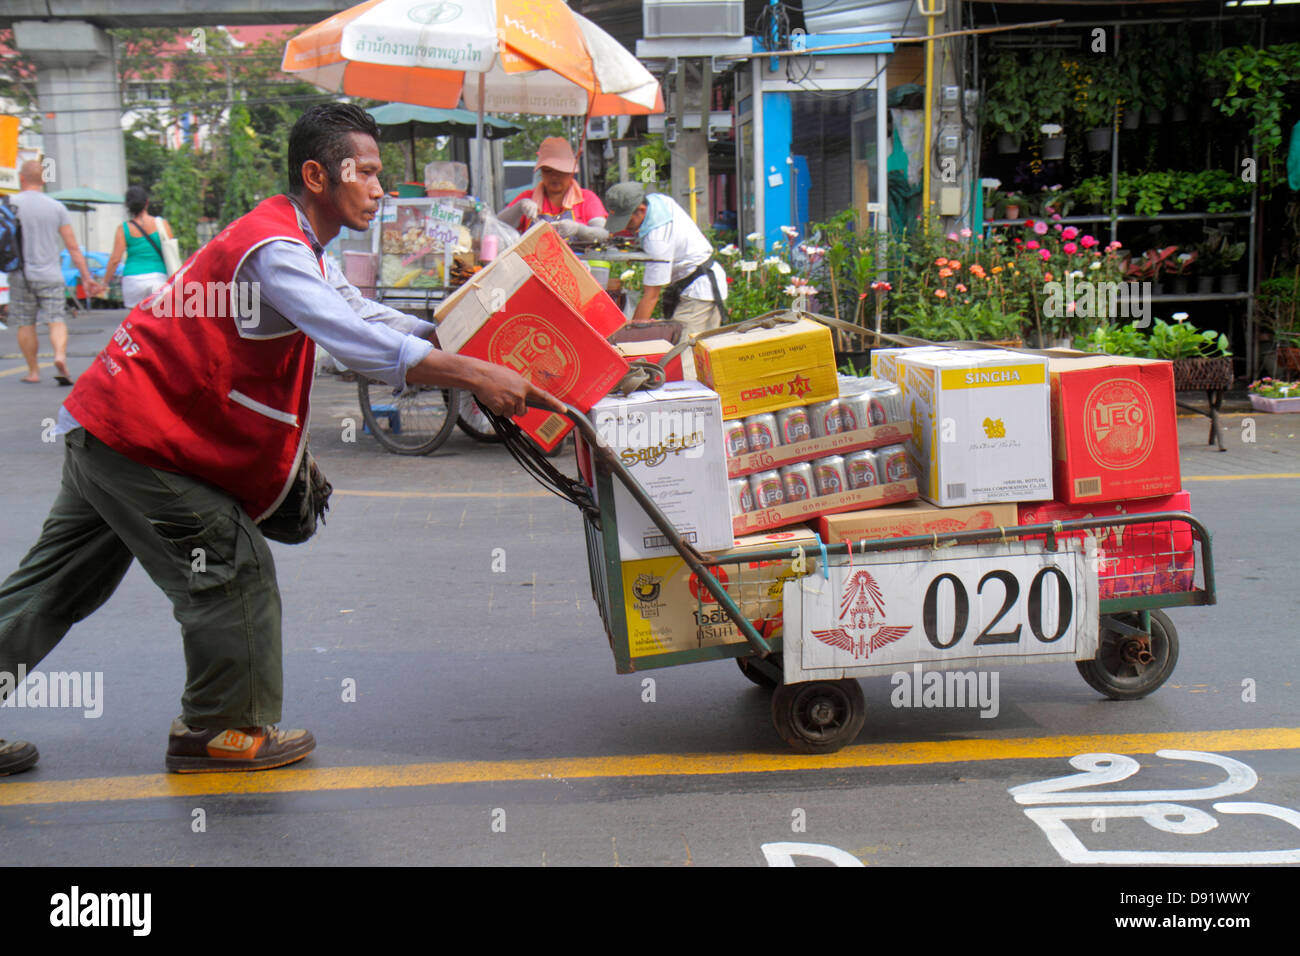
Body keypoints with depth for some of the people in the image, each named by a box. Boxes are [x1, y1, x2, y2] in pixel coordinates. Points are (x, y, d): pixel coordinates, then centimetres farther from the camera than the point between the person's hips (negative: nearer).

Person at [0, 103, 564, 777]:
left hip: (106, 429, 11)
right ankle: (217, 732, 11)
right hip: (136, 436, -11)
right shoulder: (274, 249, -22)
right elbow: (358, 342, -33)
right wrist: (476, 375, -35)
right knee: (233, 568, -3)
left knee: (61, 583, 15)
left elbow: (362, 314, 19)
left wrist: (473, 348, 12)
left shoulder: (298, 250, 13)